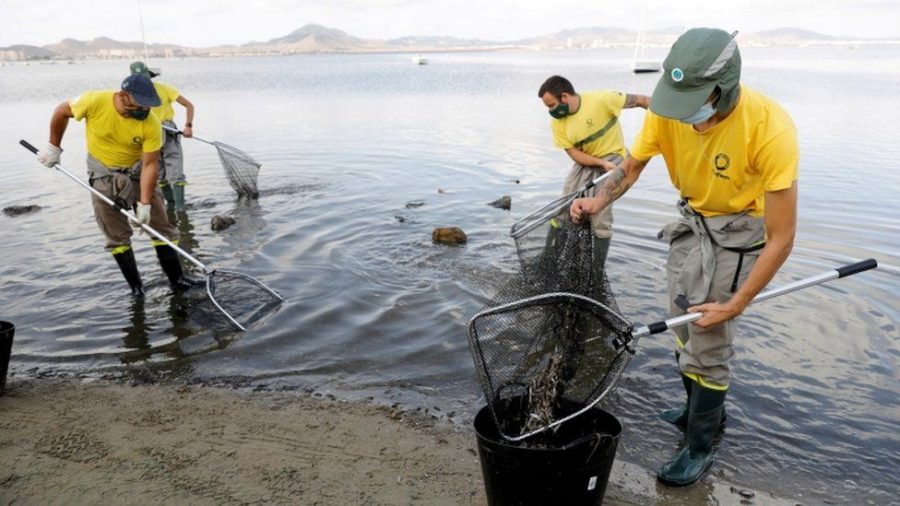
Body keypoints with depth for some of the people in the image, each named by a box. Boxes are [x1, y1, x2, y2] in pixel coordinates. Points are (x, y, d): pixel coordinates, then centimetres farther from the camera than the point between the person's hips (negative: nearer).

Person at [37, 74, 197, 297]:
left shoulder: (151, 124, -24)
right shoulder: (95, 101, -24)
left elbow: (149, 164, -22)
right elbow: (62, 112, -4)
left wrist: (145, 203, -26)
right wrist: (54, 147, 2)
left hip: (138, 173, 0)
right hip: (104, 175, 0)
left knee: (162, 227, 1)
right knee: (117, 237, 4)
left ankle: (176, 278, 11)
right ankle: (135, 285, 15)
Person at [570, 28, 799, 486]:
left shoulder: (770, 129, -33)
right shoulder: (667, 111, -20)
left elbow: (781, 237, -28)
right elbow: (631, 167, -3)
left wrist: (734, 305, -25)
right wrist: (598, 201, -24)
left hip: (738, 229, -5)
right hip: (691, 219, 6)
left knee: (709, 341, -5)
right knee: (685, 325, 16)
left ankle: (699, 447, 15)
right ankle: (703, 409, 40)